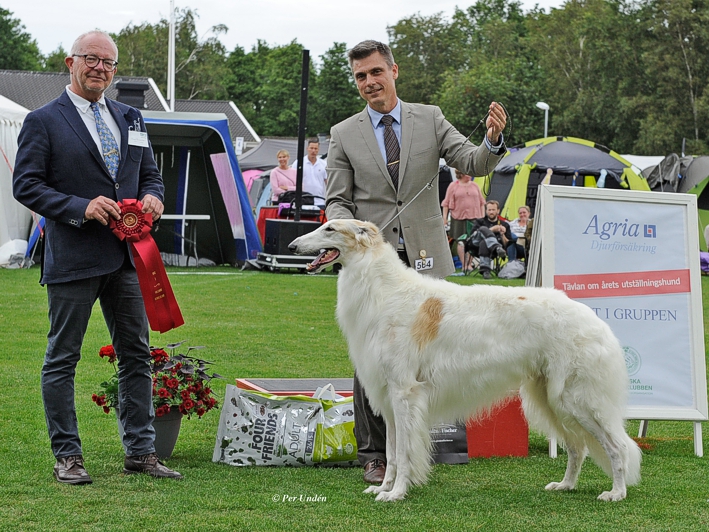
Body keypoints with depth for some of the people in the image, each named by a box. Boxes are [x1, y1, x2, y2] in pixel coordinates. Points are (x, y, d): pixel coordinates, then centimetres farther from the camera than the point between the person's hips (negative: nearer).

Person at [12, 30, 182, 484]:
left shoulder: (130, 119, 15)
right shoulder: (44, 122, -2)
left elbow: (151, 172, 21)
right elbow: (26, 184, -8)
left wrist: (153, 196, -3)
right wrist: (80, 207, -19)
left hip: (126, 257, 5)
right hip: (72, 259, -5)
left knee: (137, 355, 7)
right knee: (62, 359, 1)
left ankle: (141, 452, 15)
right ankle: (67, 456, 9)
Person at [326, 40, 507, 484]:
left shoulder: (429, 119, 7)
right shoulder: (344, 135, 6)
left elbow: (474, 164, -1)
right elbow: (337, 201, 6)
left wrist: (493, 140, -23)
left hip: (423, 261, 1)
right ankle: (375, 456, 8)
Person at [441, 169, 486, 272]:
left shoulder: (474, 185, 13)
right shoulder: (453, 186, 4)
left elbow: (481, 202, 17)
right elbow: (446, 203, 4)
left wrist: (483, 216, 10)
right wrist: (444, 217, -3)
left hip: (474, 217, 2)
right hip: (459, 218, -2)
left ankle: (469, 264, 3)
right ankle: (464, 264, -2)